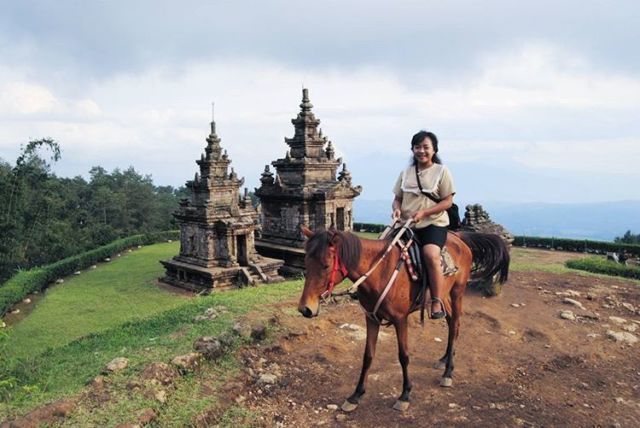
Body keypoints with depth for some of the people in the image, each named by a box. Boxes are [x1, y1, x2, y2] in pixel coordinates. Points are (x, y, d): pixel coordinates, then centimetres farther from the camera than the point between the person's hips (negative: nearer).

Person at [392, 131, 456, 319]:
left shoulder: (441, 171, 1)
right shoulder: (406, 172, 13)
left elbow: (448, 201, -4)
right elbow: (397, 198, 16)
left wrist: (424, 212, -16)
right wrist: (397, 209, -8)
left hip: (434, 223, -4)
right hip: (407, 224, 5)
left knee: (431, 255, -29)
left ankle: (437, 303, -17)